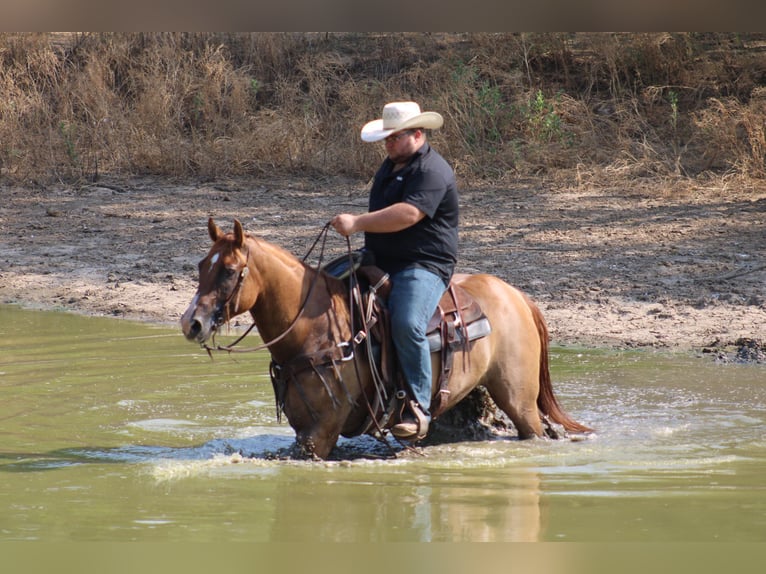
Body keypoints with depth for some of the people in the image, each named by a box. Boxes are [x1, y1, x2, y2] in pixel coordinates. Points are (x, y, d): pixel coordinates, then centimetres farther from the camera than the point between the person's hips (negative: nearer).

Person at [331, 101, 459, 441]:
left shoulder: (432, 171, -13)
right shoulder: (391, 166, 19)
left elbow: (409, 214, -27)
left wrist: (358, 223, -27)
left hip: (424, 265, -10)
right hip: (380, 261, 10)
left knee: (406, 323, -32)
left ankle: (418, 409, -27)